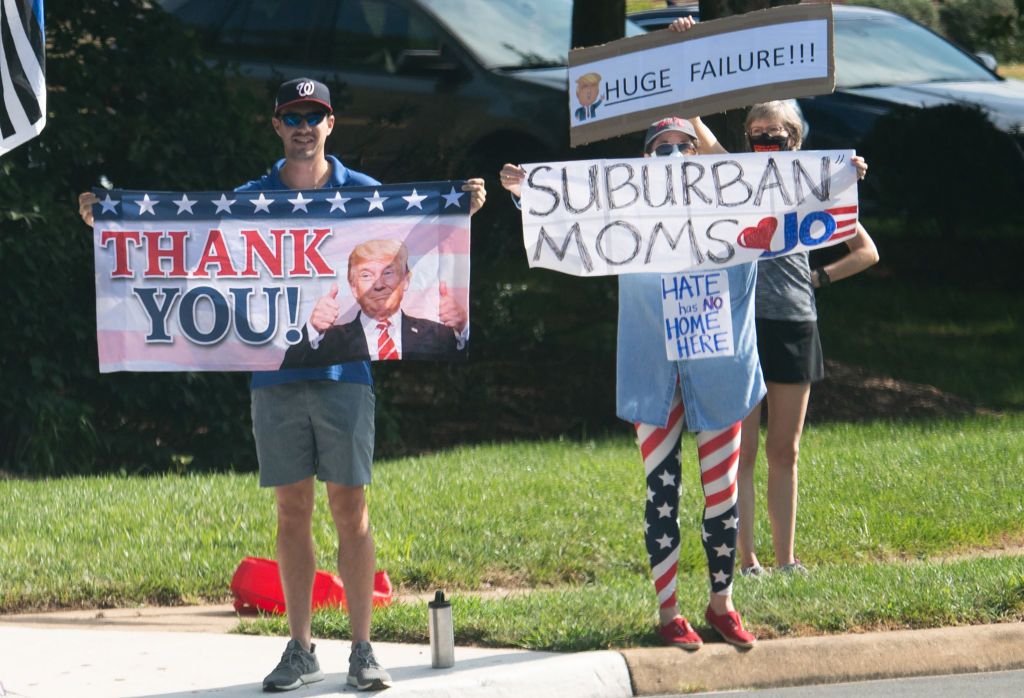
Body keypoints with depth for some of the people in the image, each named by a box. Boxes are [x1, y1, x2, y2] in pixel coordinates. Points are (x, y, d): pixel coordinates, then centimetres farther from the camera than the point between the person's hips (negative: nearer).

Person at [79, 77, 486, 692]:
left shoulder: (363, 194, 5)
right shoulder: (251, 200, 9)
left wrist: (465, 209, -10)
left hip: (343, 370, -2)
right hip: (275, 377, 2)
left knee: (349, 507, -2)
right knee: (293, 511, 5)